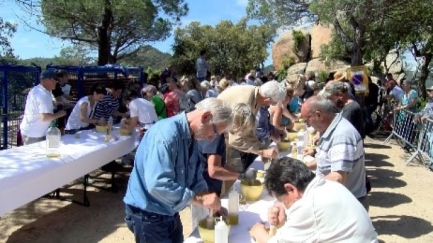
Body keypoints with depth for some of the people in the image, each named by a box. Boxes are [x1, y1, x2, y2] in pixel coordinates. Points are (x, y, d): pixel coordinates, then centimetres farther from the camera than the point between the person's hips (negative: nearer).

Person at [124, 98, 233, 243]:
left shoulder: (192, 138, 1)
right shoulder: (167, 133, -28)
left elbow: (195, 176, 7)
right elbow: (157, 184, -36)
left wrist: (210, 202, -8)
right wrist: (200, 199, -29)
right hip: (148, 215, -8)